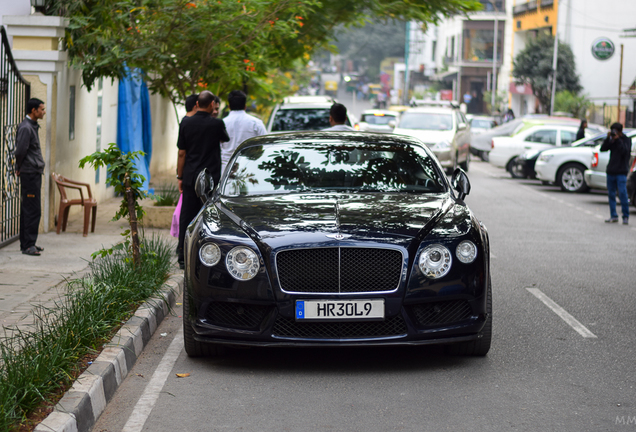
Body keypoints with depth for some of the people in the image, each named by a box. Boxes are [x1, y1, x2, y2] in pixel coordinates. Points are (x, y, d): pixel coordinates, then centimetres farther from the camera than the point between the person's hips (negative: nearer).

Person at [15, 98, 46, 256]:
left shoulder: (33, 126, 17)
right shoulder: (25, 128, -15)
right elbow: (20, 151, -21)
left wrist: (20, 168, 13)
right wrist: (20, 168, -5)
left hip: (35, 173, 10)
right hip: (30, 173, -10)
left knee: (28, 209, 13)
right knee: (33, 210, -10)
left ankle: (27, 243, 18)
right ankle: (28, 245, -8)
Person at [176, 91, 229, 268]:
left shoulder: (186, 123, -1)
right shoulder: (216, 124, -7)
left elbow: (182, 153, 3)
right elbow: (225, 139, 15)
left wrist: (180, 176, 10)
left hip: (190, 177, 3)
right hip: (210, 177, -3)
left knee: (186, 216, 7)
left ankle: (183, 257, 9)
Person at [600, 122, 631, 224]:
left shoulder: (626, 140, 2)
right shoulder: (612, 140, 13)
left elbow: (625, 151, -15)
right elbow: (603, 149, 3)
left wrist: (618, 139, -15)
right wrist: (608, 138, -8)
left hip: (621, 172, -5)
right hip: (611, 171, 5)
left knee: (622, 193, -12)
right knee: (611, 194, 4)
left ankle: (626, 217, -7)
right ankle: (613, 216, 10)